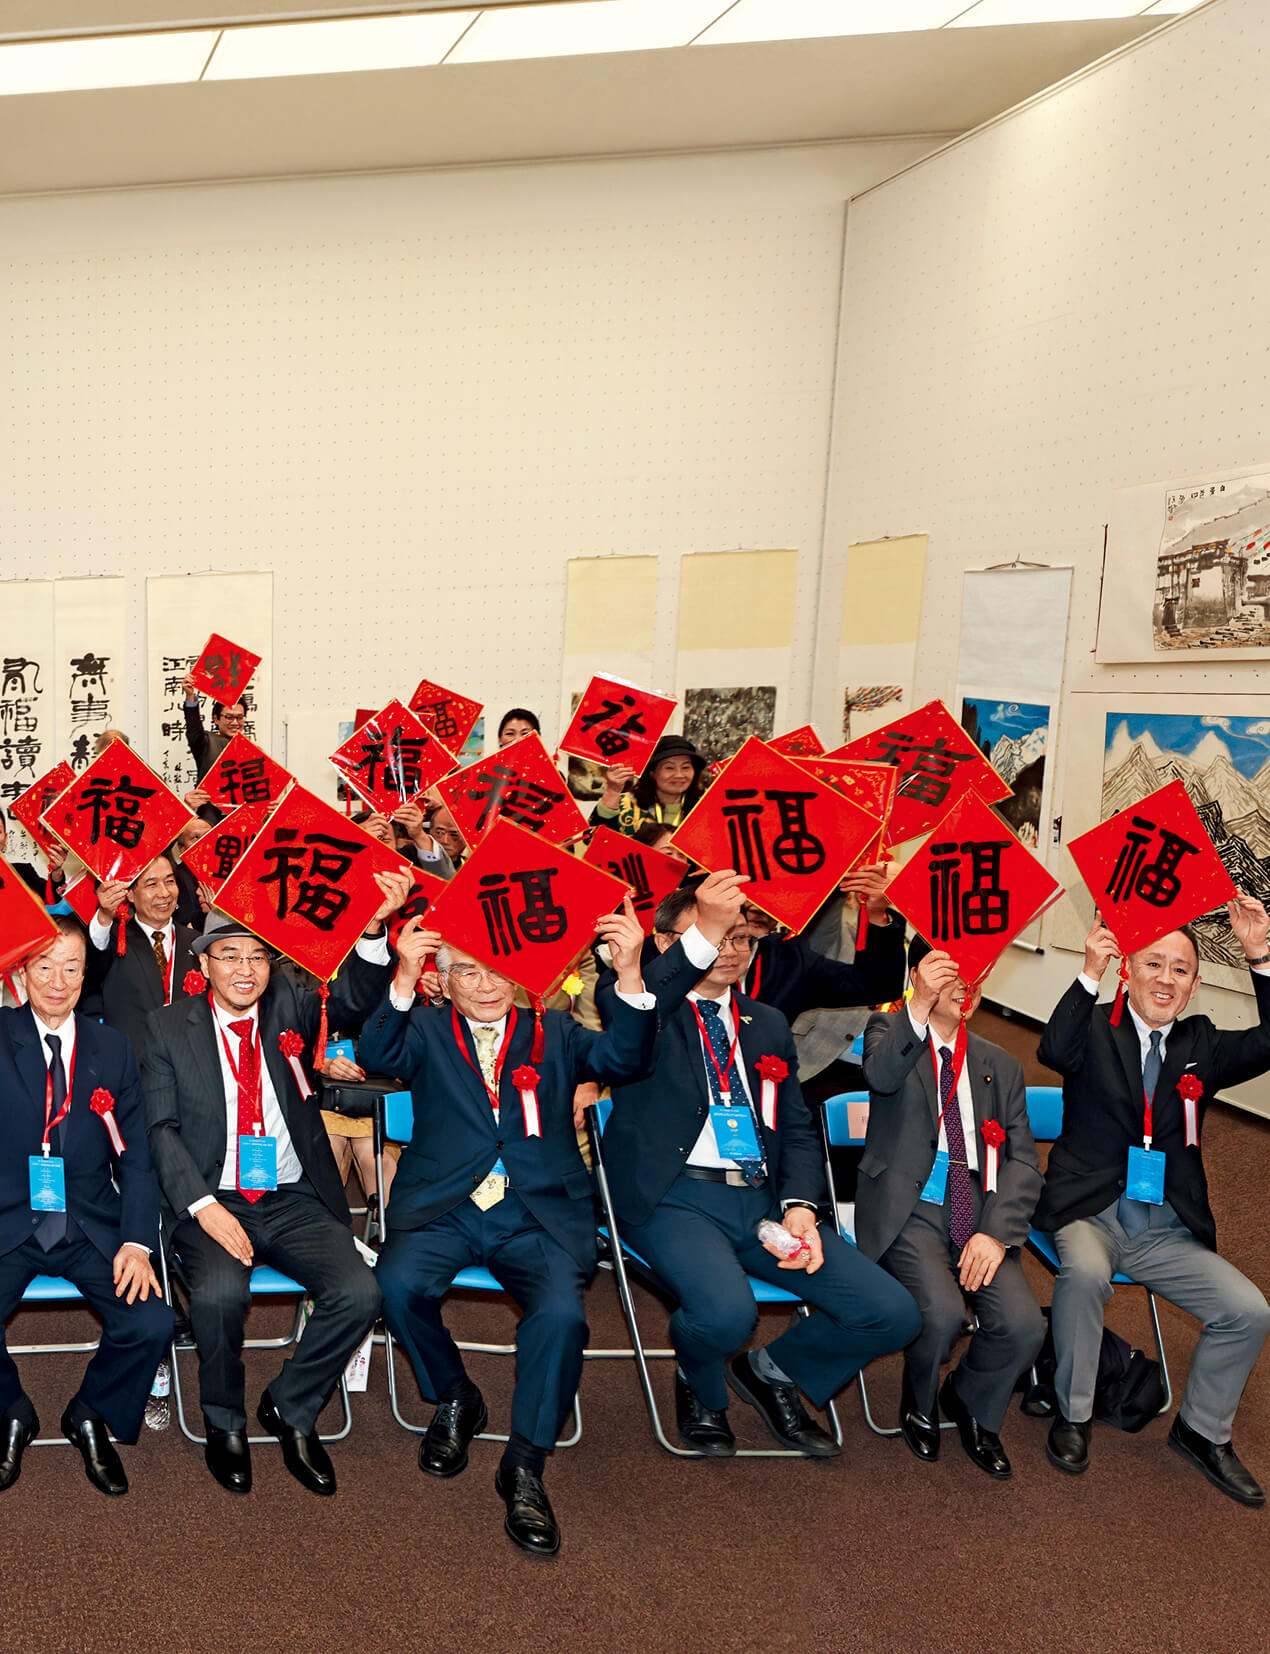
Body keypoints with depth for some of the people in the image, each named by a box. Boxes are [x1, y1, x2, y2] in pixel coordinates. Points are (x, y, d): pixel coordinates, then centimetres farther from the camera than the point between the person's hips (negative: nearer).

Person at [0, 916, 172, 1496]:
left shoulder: (112, 1049, 7)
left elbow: (136, 1156, 4)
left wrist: (137, 1242, -7)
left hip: (90, 1226, 2)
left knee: (151, 1323, -19)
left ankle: (92, 1415, 13)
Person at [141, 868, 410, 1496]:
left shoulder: (288, 1007, 6)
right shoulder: (168, 1027, 3)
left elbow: (353, 1000, -13)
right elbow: (161, 1128, -1)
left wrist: (374, 927, -33)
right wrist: (204, 1207, -16)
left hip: (295, 1201, 2)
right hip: (211, 1199, -2)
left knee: (359, 1292, -20)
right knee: (219, 1293, -31)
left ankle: (289, 1409, 7)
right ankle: (225, 1421, 1)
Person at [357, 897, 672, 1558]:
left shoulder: (553, 1032, 16)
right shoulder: (426, 1030, 15)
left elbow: (623, 1059, -2)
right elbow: (376, 1055, -6)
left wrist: (629, 973, -20)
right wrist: (403, 979, -24)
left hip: (538, 1214, 0)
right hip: (441, 1206, 1)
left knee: (561, 1312, -27)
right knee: (398, 1283, -28)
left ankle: (525, 1467, -6)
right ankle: (454, 1400, 3)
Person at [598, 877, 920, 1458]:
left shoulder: (769, 1025, 22)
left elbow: (797, 1128, 19)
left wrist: (800, 1206, -1)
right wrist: (703, 938, -36)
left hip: (764, 1201, 5)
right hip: (676, 1198, -5)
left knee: (894, 1314, -10)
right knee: (725, 1313, -34)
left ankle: (771, 1371, 19)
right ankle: (699, 1386, 6)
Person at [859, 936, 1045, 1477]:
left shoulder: (1000, 1065, 15)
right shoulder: (890, 1030, 5)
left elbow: (1023, 1161, 8)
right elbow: (880, 1076, -21)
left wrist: (997, 1232, -10)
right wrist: (919, 1008, -37)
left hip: (980, 1212, 4)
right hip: (909, 1210, -3)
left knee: (1023, 1325, -18)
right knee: (941, 1312, -27)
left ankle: (970, 1403, 16)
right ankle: (919, 1402, 9)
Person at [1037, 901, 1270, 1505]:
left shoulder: (1200, 1045, 11)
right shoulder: (1097, 1029, 0)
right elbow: (1054, 1051, -22)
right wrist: (1091, 973, -33)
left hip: (1168, 1229, 4)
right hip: (1091, 1214, -4)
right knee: (1085, 1271, -35)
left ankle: (1201, 1431, 15)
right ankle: (1073, 1415, -10)